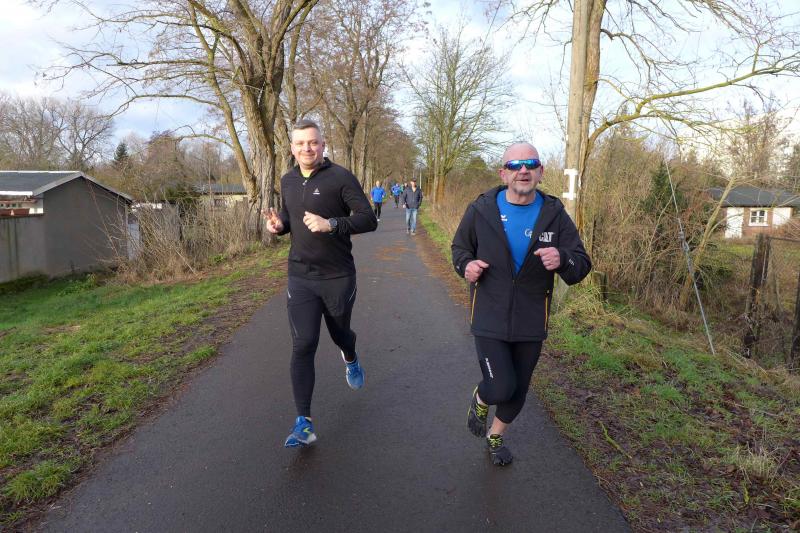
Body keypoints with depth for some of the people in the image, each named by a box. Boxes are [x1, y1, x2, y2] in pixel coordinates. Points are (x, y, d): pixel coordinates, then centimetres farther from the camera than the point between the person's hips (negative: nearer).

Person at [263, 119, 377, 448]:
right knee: (303, 345, -6)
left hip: (338, 276, -3)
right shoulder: (288, 181, 7)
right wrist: (279, 224, -1)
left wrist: (331, 224, -29)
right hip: (300, 277, 3)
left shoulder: (340, 178, -10)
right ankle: (304, 423, 0)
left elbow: (368, 220, -14)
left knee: (340, 334, 18)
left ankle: (350, 359, 56)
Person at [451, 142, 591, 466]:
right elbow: (460, 247, 8)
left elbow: (582, 266, -6)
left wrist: (562, 260, -29)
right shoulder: (481, 210, -8)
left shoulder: (555, 215, -5)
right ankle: (480, 399, 27)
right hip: (489, 319, -2)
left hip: (531, 323, 3)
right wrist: (466, 265, -15)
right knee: (502, 388, -12)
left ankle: (496, 436, 46)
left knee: (518, 390, 16)